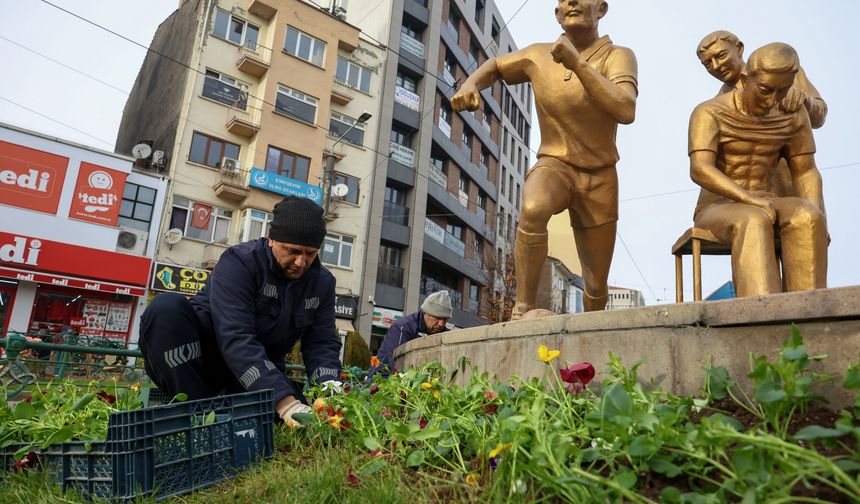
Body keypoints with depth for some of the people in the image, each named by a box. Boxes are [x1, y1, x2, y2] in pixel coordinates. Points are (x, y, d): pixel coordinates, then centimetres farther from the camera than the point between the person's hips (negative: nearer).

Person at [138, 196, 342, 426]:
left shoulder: (323, 282, -3)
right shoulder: (239, 262, -21)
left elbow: (322, 343, -4)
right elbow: (235, 338, -32)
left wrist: (328, 385, -28)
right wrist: (284, 402, -42)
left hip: (262, 366, 4)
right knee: (167, 307, -31)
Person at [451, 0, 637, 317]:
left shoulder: (618, 56, -10)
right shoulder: (539, 56, -2)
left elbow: (626, 111, -28)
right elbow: (494, 67, 16)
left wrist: (576, 62, -32)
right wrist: (469, 85, -7)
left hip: (599, 178, 0)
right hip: (554, 164, 0)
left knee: (596, 285, 8)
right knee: (533, 209, -40)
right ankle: (524, 308, -26)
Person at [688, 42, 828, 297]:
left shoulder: (792, 115, 4)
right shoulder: (709, 113, -11)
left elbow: (806, 172, 5)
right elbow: (699, 170, -25)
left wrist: (819, 220, -12)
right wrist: (749, 199, -36)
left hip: (764, 211, 4)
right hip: (717, 212, -4)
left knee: (805, 218, -30)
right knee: (754, 224, -37)